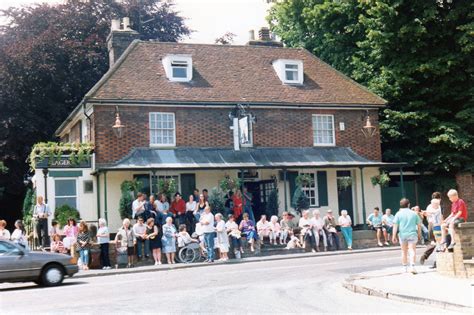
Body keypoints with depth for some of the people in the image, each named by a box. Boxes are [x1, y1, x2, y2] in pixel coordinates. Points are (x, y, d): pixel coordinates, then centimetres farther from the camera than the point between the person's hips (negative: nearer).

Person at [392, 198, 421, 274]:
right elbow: (419, 224, 8)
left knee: (404, 251, 13)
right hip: (412, 234, -1)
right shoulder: (414, 213, 3)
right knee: (412, 250, -5)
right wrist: (419, 234, 22)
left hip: (402, 234, 1)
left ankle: (405, 267, 21)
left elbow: (395, 226, -5)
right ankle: (412, 266, -21)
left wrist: (394, 236, -4)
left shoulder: (399, 214, 0)